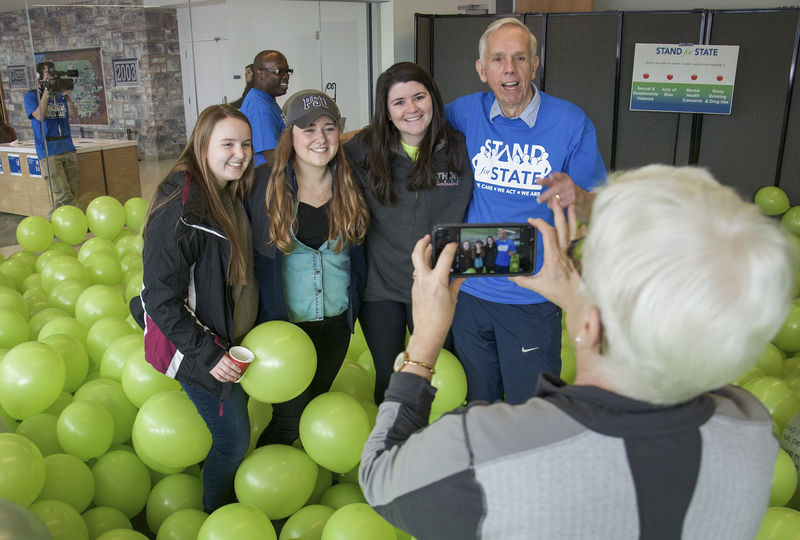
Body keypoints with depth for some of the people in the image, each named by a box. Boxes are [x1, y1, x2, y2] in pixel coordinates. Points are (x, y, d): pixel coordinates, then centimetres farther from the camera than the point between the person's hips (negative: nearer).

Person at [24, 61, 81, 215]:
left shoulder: (60, 95, 16)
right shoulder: (31, 96, 4)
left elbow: (74, 115, 7)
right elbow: (40, 116, -12)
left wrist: (69, 99, -10)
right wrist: (46, 91, -11)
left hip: (68, 149, 5)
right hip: (49, 152, -5)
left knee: (71, 190, 4)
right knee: (63, 195, -13)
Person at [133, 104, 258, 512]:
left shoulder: (231, 196, 2)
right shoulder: (180, 208, -27)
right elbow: (161, 297, -25)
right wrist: (207, 354, -24)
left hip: (231, 337, 8)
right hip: (198, 345, -8)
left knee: (233, 417, 23)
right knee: (233, 439, 5)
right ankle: (216, 518, 32)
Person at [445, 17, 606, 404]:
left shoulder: (571, 124, -9)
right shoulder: (465, 114, -3)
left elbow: (601, 213, -7)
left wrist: (576, 197, -29)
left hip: (533, 298, -2)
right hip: (470, 289, 3)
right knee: (476, 403, 20)